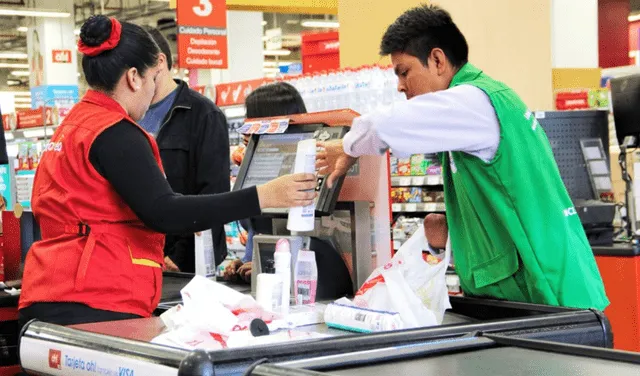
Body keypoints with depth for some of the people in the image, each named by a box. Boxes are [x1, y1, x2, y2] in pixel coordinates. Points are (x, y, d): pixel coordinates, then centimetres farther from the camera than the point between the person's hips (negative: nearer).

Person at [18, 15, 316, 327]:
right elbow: (163, 213, -22)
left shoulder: (73, 126, 18)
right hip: (93, 306, -10)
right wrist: (262, 197, -24)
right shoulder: (114, 134, -11)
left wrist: (150, 253, 37)